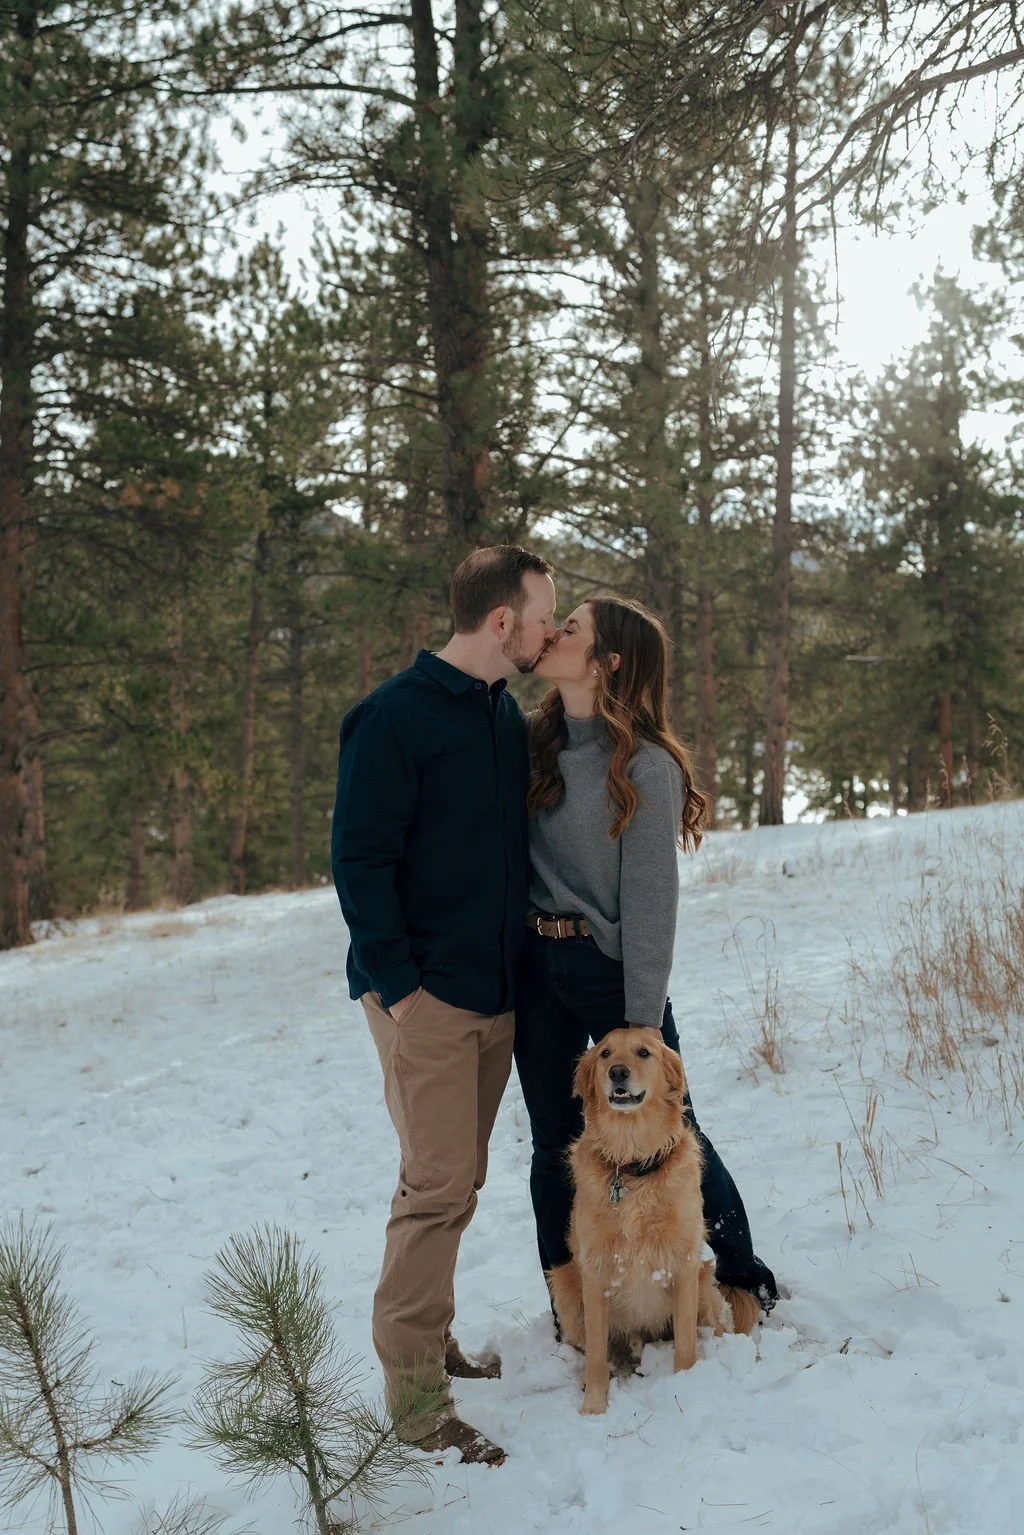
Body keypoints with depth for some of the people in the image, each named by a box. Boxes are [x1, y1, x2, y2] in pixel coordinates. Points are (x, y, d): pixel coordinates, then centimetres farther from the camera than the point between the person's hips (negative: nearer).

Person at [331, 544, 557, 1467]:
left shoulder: (508, 714, 11)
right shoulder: (396, 717, -14)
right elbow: (360, 858, -15)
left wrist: (520, 961, 14)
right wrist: (398, 981, -17)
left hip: (497, 989, 8)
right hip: (425, 993, -8)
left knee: (458, 1181, 14)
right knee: (439, 1186, -7)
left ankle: (432, 1337, 28)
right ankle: (414, 1391, 3)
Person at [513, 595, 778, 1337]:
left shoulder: (645, 764, -14)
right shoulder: (534, 741, 3)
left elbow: (651, 897, -14)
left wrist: (643, 1020, -14)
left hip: (611, 967, -5)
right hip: (536, 968, 5)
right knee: (555, 1143, 12)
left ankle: (745, 1278, 31)